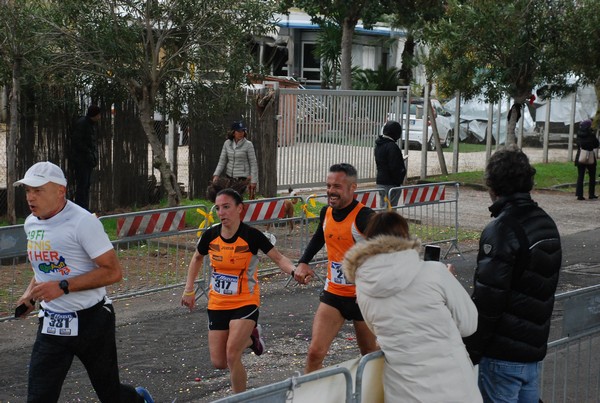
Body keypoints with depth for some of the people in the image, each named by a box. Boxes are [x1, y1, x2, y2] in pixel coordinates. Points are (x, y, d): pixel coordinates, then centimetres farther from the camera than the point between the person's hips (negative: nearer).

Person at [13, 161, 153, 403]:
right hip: (52, 324, 6)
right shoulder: (31, 224, 5)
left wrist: (63, 287, -25)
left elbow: (113, 271, -21)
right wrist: (30, 293, 5)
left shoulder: (82, 222, -17)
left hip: (91, 320, -5)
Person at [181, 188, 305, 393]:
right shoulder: (210, 235, -6)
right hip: (217, 305, 4)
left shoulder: (251, 235, -16)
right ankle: (250, 338, 34)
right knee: (219, 362, 5)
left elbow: (278, 258, -13)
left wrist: (294, 270, -34)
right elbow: (197, 257, 14)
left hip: (245, 303, -4)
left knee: (232, 355, -20)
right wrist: (189, 289, 10)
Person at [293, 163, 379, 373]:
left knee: (370, 356, 13)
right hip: (333, 293, 5)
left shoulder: (364, 217, -19)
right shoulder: (326, 212, 3)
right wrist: (304, 262, 10)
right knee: (315, 353, -8)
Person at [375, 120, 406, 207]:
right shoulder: (392, 147, -19)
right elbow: (395, 168, -21)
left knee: (383, 205, 17)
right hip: (390, 184, -9)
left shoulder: (378, 145, 10)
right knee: (390, 208, -7)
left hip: (380, 181, 9)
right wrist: (399, 180, -10)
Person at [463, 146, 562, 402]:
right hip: (535, 346, 8)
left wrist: (471, 350, -11)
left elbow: (486, 301, -19)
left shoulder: (501, 231, -18)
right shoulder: (546, 224, 9)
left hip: (503, 354, -8)